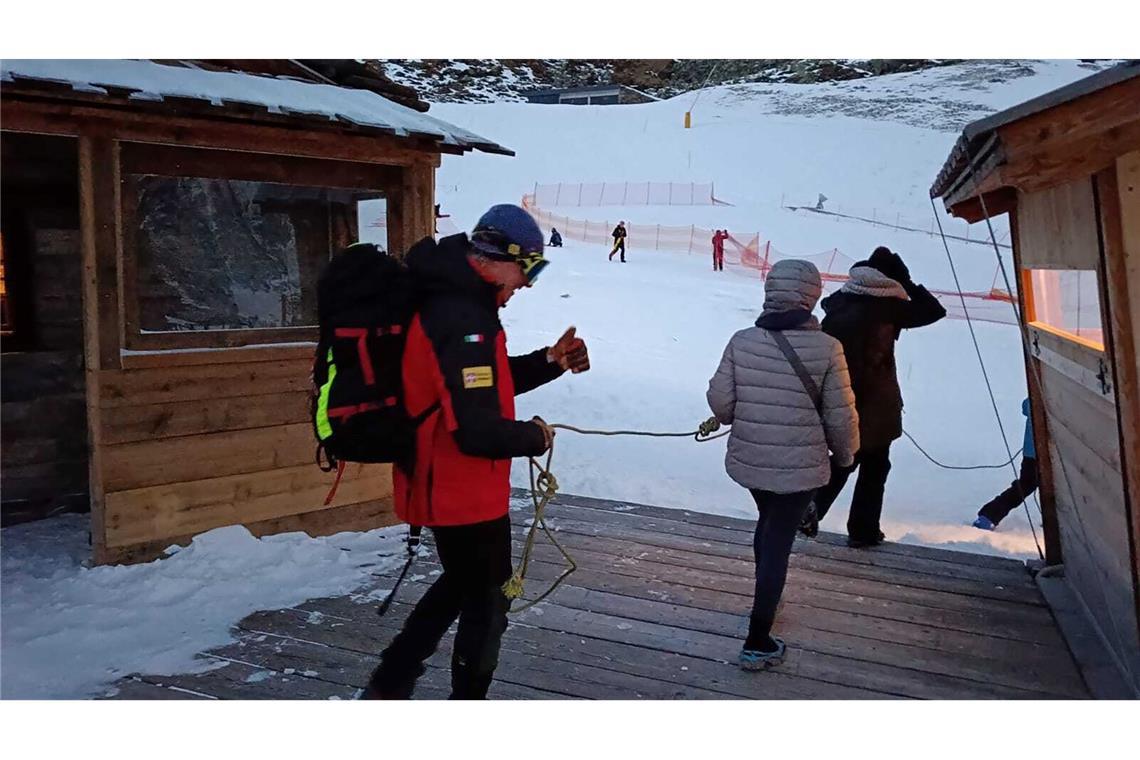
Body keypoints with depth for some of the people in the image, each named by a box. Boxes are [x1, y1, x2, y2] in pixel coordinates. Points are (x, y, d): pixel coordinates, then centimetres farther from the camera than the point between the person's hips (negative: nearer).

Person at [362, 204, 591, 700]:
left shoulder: (447, 301, 5)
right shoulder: (465, 320, -27)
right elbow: (479, 432, -31)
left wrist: (550, 362, 5)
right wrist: (536, 436, -12)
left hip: (438, 485, 10)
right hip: (467, 493, -10)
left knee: (461, 582, 28)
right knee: (486, 602, 11)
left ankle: (388, 686, 36)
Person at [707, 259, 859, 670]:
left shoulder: (742, 341, -10)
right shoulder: (826, 348, -16)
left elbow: (720, 401, -6)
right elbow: (840, 416, -10)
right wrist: (845, 453, 9)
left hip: (748, 460, 4)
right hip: (799, 467, -4)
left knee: (767, 524, 28)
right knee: (778, 543, 7)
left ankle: (765, 600, 49)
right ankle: (757, 643, 11)